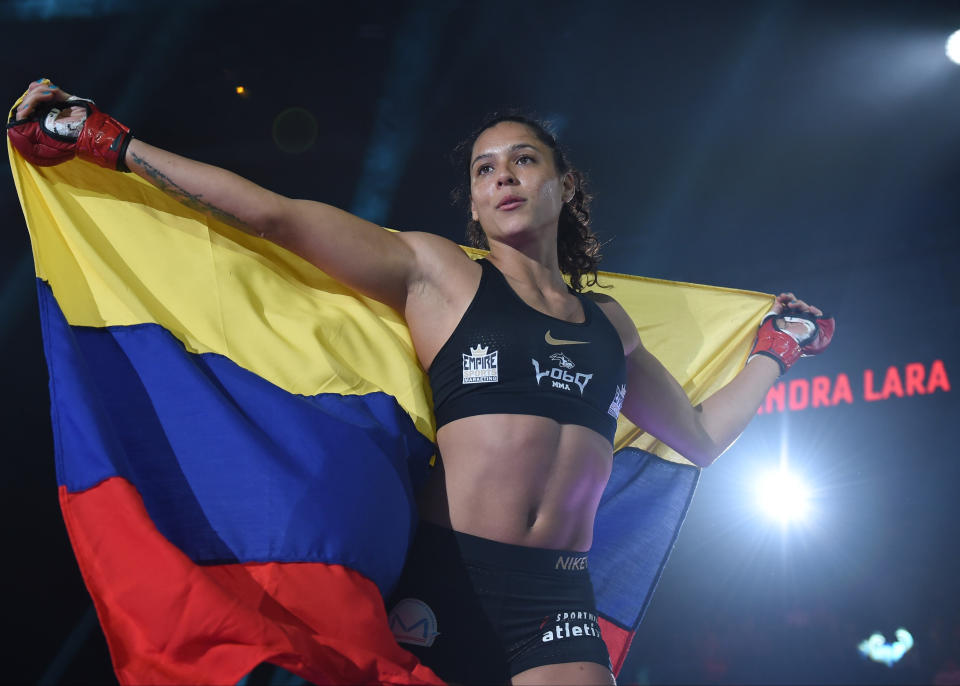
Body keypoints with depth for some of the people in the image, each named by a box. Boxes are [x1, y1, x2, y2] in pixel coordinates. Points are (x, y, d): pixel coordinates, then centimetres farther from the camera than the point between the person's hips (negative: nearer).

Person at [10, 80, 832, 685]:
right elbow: (278, 216, 1)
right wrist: (110, 143, -1)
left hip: (560, 602, 3)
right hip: (449, 580, -3)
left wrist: (776, 348, 32)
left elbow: (703, 438, 28)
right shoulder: (436, 272, 7)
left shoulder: (608, 321, 18)